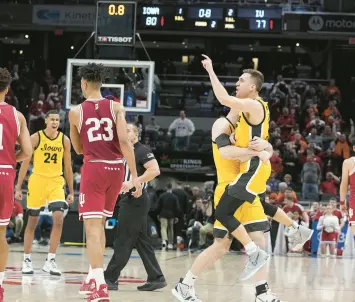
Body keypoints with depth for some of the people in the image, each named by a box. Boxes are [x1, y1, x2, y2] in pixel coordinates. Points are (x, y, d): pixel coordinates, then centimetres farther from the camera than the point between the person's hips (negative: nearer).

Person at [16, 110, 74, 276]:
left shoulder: (64, 140, 1)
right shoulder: (35, 138, -6)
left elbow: (68, 167, 8)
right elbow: (25, 163, -2)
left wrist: (71, 192, 7)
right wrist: (18, 187, -5)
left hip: (56, 182, 2)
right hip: (37, 180, -1)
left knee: (59, 218, -15)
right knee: (32, 222, 6)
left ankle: (50, 260, -9)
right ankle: (27, 260, 18)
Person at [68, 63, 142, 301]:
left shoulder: (76, 112, -1)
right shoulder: (116, 108, 1)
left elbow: (78, 149, 11)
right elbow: (125, 142, -9)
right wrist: (135, 175, -8)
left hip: (94, 167, -3)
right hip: (116, 168, 3)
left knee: (92, 226, -6)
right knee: (99, 223, 20)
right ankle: (94, 277, 24)